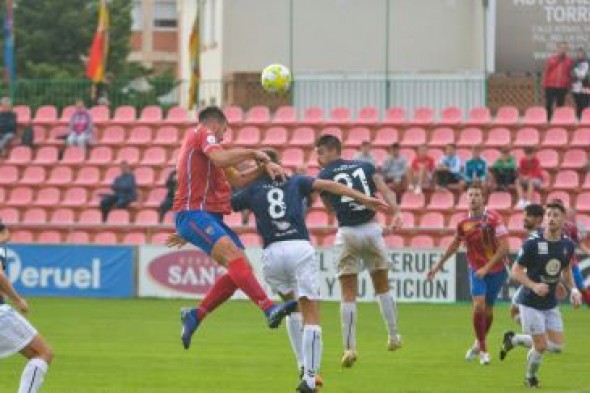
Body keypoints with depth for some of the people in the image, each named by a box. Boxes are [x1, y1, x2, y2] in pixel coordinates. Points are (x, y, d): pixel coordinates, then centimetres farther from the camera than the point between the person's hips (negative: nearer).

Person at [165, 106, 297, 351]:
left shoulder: (202, 140, 28)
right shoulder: (203, 134, 1)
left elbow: (237, 181, 23)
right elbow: (221, 159, -21)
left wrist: (264, 167, 9)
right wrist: (254, 153, -7)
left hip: (211, 216, 10)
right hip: (193, 213, -10)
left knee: (243, 268, 2)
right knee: (233, 255, -27)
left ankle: (196, 315, 10)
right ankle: (270, 309, -45)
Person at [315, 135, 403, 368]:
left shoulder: (324, 176, 3)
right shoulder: (366, 167, 11)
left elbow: (329, 207, 9)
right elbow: (385, 191, -3)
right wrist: (396, 213, -12)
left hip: (347, 233, -2)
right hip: (372, 229, 2)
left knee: (348, 294, 2)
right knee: (382, 287, 19)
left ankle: (349, 348, -5)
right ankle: (393, 337, 23)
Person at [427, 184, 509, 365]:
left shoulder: (494, 219, -16)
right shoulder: (464, 223, -4)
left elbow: (504, 246, -17)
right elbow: (455, 244, 15)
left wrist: (486, 268, -21)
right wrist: (439, 265, 21)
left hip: (496, 269, -1)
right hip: (476, 270, 1)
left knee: (488, 310, 7)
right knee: (479, 306, -16)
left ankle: (479, 344, 32)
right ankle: (483, 349, -2)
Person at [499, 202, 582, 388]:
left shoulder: (568, 245, -2)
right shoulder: (532, 243, -17)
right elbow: (516, 271, -12)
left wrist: (574, 290, -1)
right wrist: (534, 286, -28)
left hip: (550, 303, 6)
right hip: (531, 303, -5)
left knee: (557, 346, 2)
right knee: (541, 346, -8)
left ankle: (515, 339, 24)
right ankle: (531, 376, 24)